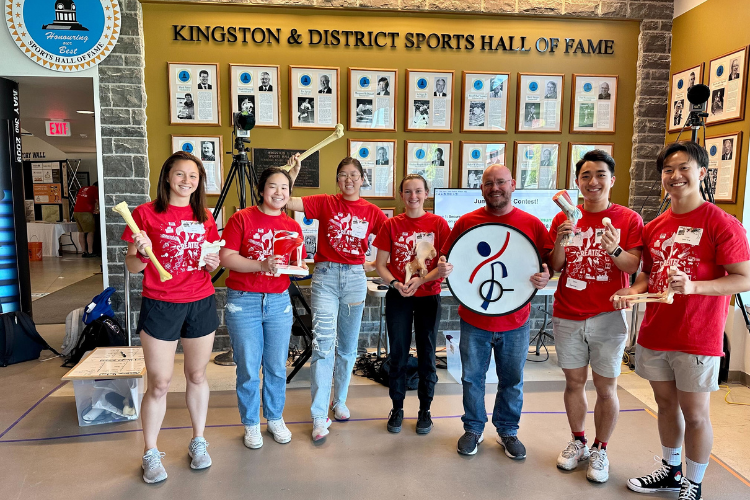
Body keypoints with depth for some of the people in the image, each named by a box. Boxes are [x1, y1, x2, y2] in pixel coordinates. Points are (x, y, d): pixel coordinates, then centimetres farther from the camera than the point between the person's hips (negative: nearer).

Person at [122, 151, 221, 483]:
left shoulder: (204, 216, 8)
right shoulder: (146, 213, -3)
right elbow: (132, 265, -2)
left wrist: (213, 263, -5)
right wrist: (142, 253, -23)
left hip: (201, 305, 3)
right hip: (160, 306, -3)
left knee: (197, 375, 14)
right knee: (159, 384, 3)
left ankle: (198, 442, 30)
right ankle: (151, 454, 21)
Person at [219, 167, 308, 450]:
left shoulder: (293, 227, 7)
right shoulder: (242, 218, -5)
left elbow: (299, 266, 10)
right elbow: (226, 257, -11)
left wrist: (297, 266, -13)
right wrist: (261, 265, -22)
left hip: (279, 301, 4)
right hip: (243, 301, -3)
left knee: (277, 367, 12)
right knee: (248, 368, 4)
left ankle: (275, 419, 31)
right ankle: (251, 424, 24)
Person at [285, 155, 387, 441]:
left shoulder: (372, 212, 6)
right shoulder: (325, 203, 1)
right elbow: (289, 202, -9)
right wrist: (293, 172, -15)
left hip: (355, 277, 2)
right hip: (325, 276, -2)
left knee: (347, 346, 11)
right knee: (323, 344, -11)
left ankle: (339, 401, 30)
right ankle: (319, 416, -4)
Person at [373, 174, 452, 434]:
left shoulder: (438, 224, -2)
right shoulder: (391, 225, 1)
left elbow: (445, 264, -5)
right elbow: (380, 264, 1)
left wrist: (421, 280, -19)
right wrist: (395, 283, -16)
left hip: (428, 296, 0)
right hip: (398, 298, 1)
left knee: (427, 354, 8)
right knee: (398, 353, 7)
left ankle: (425, 409, 25)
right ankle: (397, 408, 25)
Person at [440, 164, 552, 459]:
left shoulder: (532, 224, -2)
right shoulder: (466, 222, -1)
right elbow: (448, 258, 5)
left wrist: (545, 276, -17)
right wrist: (442, 269, -16)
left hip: (515, 320, 0)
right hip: (474, 318, 0)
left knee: (512, 380, 15)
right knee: (472, 378, 13)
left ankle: (507, 431, 37)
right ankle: (473, 429, 34)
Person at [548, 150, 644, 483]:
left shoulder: (629, 219, -1)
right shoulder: (563, 219, 4)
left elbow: (633, 266, -8)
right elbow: (555, 267, 2)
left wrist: (615, 249, -27)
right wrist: (560, 241, -17)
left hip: (608, 317, -2)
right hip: (567, 315, 2)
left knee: (605, 387, 5)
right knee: (574, 381, 12)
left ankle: (600, 450, 24)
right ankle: (577, 443, 30)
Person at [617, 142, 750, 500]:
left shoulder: (721, 223, -11)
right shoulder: (654, 227, 7)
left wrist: (694, 286, -28)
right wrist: (633, 290, -4)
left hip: (697, 339, -5)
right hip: (654, 333, 6)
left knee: (694, 414, 6)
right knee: (666, 404, 18)